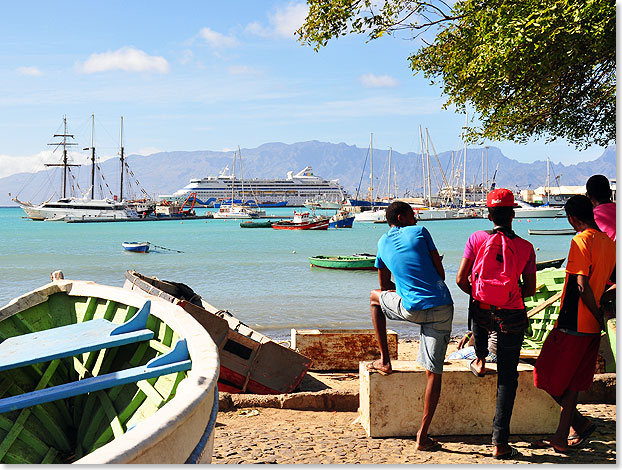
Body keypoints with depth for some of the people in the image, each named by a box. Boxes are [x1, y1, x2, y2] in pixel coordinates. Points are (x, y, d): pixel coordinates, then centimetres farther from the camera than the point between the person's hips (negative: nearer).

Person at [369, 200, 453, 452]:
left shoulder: (383, 243, 14)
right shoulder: (420, 232, 7)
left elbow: (386, 285, 24)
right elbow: (440, 271, 7)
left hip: (412, 309, 1)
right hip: (442, 307, -1)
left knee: (376, 297, 31)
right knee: (434, 372, 4)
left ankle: (384, 362, 27)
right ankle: (423, 436, 0)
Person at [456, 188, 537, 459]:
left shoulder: (477, 239, -5)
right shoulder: (525, 247, -4)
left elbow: (461, 279, -4)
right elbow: (530, 289, 1)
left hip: (482, 313, 1)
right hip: (512, 317, -1)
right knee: (507, 378, 7)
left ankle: (480, 360, 40)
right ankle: (499, 443, 5)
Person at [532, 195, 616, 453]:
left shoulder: (581, 240, -15)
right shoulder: (609, 243, 8)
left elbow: (582, 286, -22)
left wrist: (596, 313, -10)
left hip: (572, 323, -8)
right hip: (592, 327, 8)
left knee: (547, 377, 4)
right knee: (571, 380, 13)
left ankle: (580, 423, 5)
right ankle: (562, 436, 17)